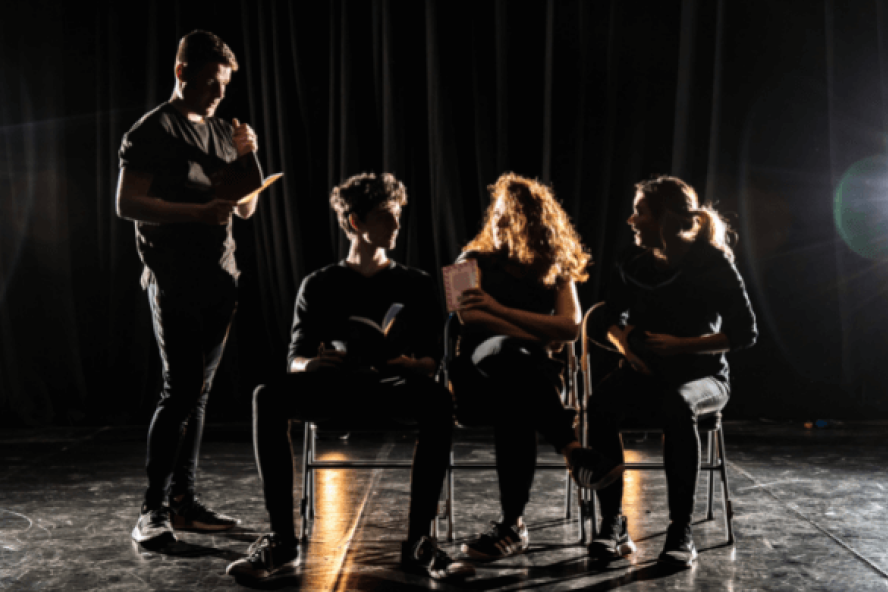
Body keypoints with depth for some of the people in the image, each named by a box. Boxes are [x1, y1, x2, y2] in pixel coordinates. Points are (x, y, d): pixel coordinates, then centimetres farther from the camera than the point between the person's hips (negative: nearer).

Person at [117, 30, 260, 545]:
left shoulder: (223, 133, 18)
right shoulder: (152, 132, -1)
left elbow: (247, 209, 18)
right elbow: (127, 203, -9)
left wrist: (246, 157, 2)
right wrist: (197, 212, -19)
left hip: (220, 280, 6)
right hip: (174, 282, -6)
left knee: (199, 392, 7)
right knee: (181, 390, -12)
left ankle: (184, 501, 14)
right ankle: (153, 508, -3)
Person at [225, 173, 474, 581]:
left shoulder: (417, 284, 14)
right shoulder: (319, 285, 14)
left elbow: (432, 360, 5)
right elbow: (295, 359, 7)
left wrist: (409, 365, -21)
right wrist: (311, 363, -20)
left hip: (393, 388, 0)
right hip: (332, 387, 1)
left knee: (437, 399, -36)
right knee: (267, 397, -31)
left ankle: (418, 541, -32)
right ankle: (282, 542, -28)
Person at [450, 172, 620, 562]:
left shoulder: (556, 271, 16)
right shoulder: (475, 260, 16)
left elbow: (570, 328, -3)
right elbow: (467, 315, -3)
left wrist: (499, 310, -11)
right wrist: (540, 334, -7)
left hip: (531, 377, 1)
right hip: (477, 374, -1)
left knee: (515, 405, -40)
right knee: (507, 350, -40)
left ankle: (512, 525, -39)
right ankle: (573, 451, -46)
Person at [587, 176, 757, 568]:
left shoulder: (713, 263, -7)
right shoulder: (634, 262, 5)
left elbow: (744, 333, -8)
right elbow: (612, 317, 19)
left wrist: (681, 345, -17)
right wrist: (627, 346, -2)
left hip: (702, 374, -3)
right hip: (645, 372, 4)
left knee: (677, 406, -40)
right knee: (601, 404, -30)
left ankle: (681, 533, -29)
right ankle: (612, 525, -25)